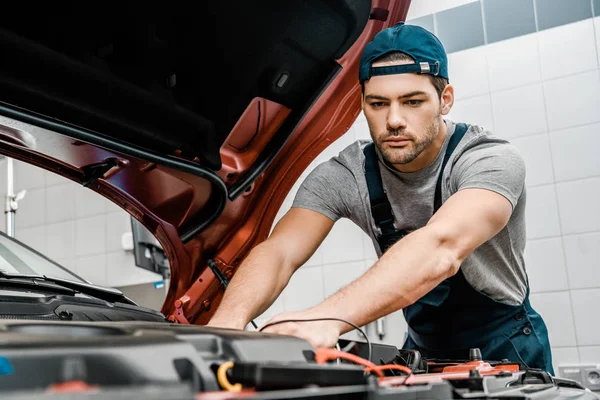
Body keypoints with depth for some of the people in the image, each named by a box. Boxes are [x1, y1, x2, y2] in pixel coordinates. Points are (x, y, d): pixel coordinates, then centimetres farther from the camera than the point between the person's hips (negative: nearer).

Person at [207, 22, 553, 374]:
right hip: (425, 350, 3)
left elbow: (441, 247, -43)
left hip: (508, 353, -2)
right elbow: (279, 252, -26)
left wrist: (326, 318, -57)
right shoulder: (344, 176, -13)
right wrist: (228, 320, -48)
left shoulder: (492, 160, -24)